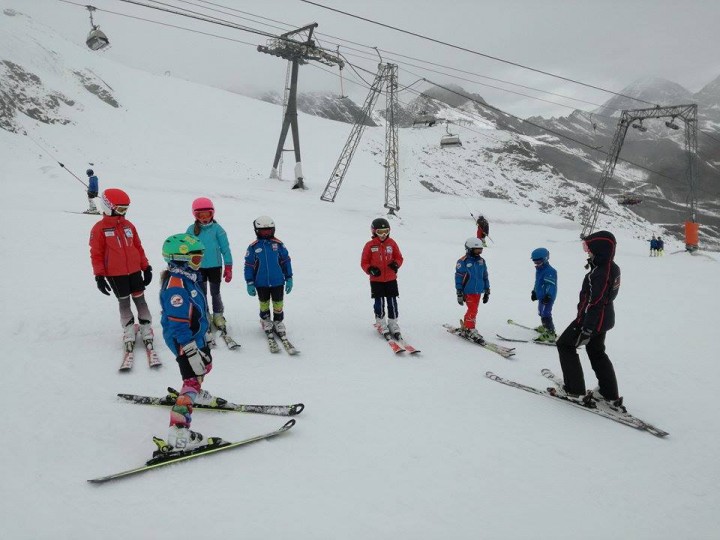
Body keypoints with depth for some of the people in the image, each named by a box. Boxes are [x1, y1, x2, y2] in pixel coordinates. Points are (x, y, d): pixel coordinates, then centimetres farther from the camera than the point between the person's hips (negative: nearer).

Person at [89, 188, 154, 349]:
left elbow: (138, 248, 13)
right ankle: (129, 332, 17)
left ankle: (146, 329, 15)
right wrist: (99, 276, -7)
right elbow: (96, 254, -4)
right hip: (115, 274, -3)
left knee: (140, 300, 6)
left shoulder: (129, 226, 7)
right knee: (124, 302, 6)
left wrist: (146, 267, 12)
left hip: (135, 270, 3)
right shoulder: (99, 229, -6)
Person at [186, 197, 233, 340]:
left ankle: (218, 316, 29)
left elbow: (225, 248, -5)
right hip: (198, 268, 1)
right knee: (201, 295, 11)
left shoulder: (217, 229, -9)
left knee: (215, 293, 12)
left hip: (215, 266, -1)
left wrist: (228, 268, -5)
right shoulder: (191, 230, -4)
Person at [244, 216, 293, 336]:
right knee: (264, 304, 16)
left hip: (277, 282, 0)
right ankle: (265, 320, 37)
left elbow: (286, 262, 4)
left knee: (278, 304, 9)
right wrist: (250, 283, -3)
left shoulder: (279, 245, -3)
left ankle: (278, 322, 27)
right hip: (261, 283, 0)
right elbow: (249, 266, -1)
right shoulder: (253, 247, -5)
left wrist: (289, 279, 5)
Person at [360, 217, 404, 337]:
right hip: (376, 280, -2)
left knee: (392, 302, 5)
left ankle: (393, 324, 16)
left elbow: (399, 257, 10)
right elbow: (364, 262, 0)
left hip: (391, 279, 2)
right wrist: (370, 269, -18)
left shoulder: (392, 243, 3)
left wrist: (396, 264, -11)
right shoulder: (369, 245, -4)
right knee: (379, 302, 0)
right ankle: (381, 323, 16)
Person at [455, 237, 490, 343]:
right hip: (468, 291, -7)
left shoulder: (481, 261, 8)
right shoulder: (463, 261, -10)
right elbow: (458, 278, -9)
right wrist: (459, 294, -11)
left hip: (478, 291, 7)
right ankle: (471, 330, -6)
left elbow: (485, 276, 16)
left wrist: (487, 291, 16)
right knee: (472, 310, -14)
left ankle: (465, 329, 24)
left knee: (473, 310, 12)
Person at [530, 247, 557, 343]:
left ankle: (550, 333, -14)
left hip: (548, 297, -11)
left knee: (545, 315, -15)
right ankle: (545, 326, 46)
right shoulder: (539, 270, 12)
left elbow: (551, 285, -28)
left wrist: (548, 296, -36)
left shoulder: (549, 271, -20)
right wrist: (534, 292, 30)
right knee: (541, 312, 25)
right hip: (541, 296, 11)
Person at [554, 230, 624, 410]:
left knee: (565, 344, 6)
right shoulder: (612, 268, 3)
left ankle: (575, 390, 8)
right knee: (597, 353, 22)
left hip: (593, 320, -9)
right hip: (605, 319, 9)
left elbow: (594, 304, -28)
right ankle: (610, 396, 29)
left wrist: (586, 330, -25)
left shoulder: (600, 273, -28)